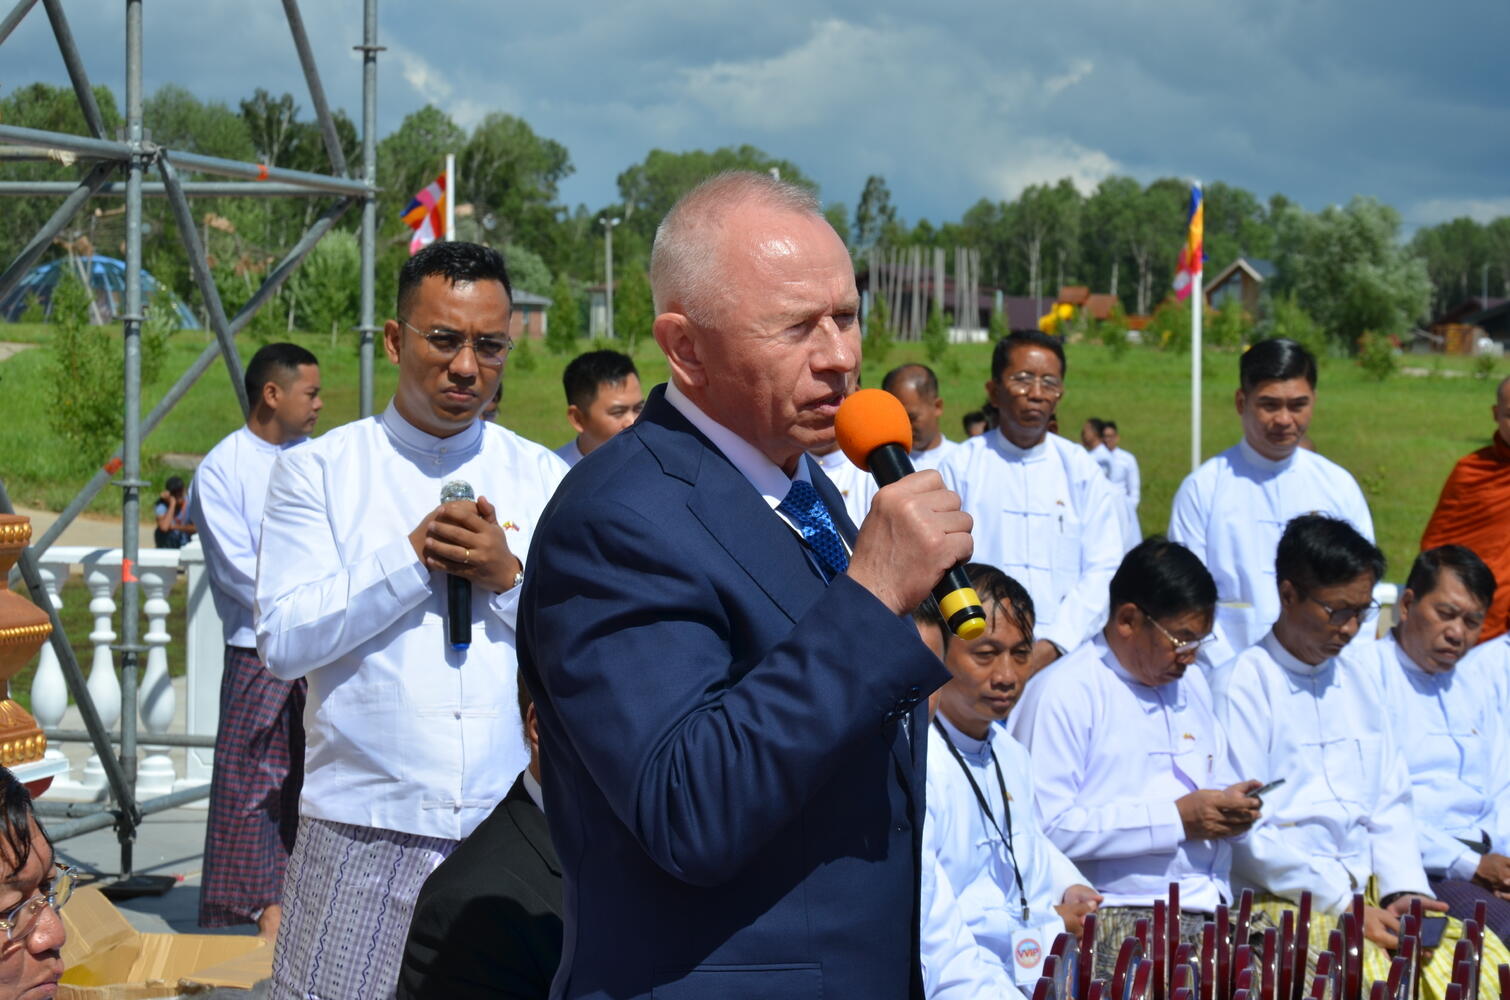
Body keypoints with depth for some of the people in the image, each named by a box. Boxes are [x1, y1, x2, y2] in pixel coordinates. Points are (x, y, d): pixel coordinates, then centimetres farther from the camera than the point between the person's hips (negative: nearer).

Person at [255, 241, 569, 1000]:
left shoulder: (545, 480, 10)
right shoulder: (317, 471, 5)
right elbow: (282, 641, -6)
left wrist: (510, 576, -11)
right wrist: (411, 558, -12)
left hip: (514, 831, 2)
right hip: (365, 830, -1)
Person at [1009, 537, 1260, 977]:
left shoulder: (1192, 683, 22)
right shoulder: (1062, 693, -5)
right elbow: (1047, 826, -16)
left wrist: (1231, 807, 8)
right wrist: (1176, 818, -14)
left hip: (1209, 907, 7)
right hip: (1117, 919, -7)